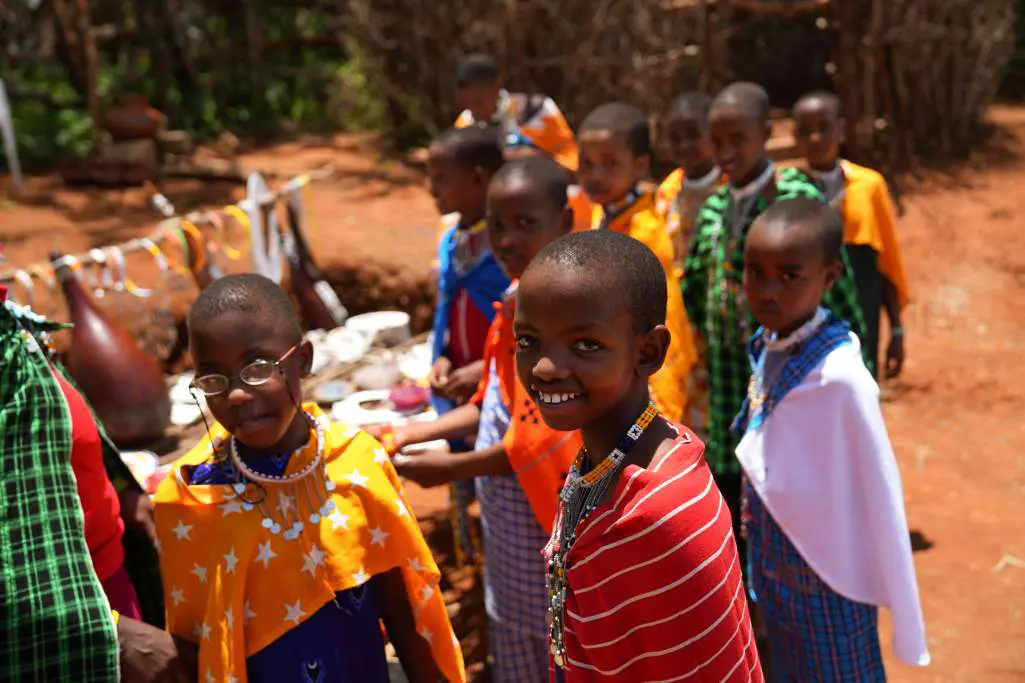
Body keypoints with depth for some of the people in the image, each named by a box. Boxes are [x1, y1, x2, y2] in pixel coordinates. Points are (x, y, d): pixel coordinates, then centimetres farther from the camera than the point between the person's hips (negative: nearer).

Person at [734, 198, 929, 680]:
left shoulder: (840, 375, -26)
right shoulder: (765, 349, -6)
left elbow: (882, 498, -20)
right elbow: (759, 465, 1)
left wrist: (905, 620, -13)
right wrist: (761, 568, 8)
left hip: (829, 579, -6)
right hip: (774, 571, 7)